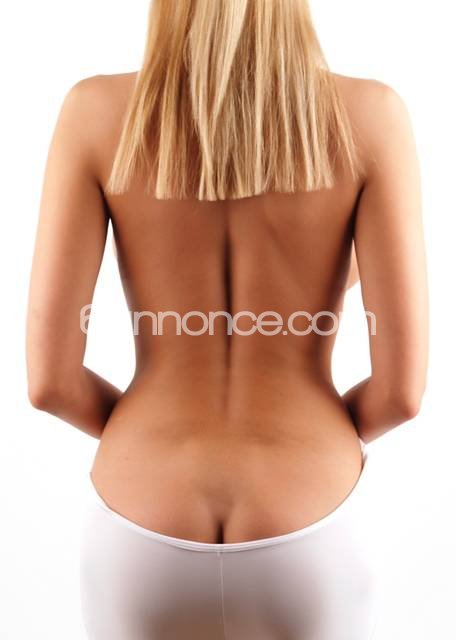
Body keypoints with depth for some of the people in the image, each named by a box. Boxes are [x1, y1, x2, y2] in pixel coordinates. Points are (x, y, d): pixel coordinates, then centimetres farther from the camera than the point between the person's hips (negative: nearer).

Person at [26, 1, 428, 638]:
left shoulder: (96, 111, -10)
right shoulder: (370, 114, -11)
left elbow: (49, 378, -11)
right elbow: (402, 385, -13)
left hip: (143, 543, 1)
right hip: (305, 548, 0)